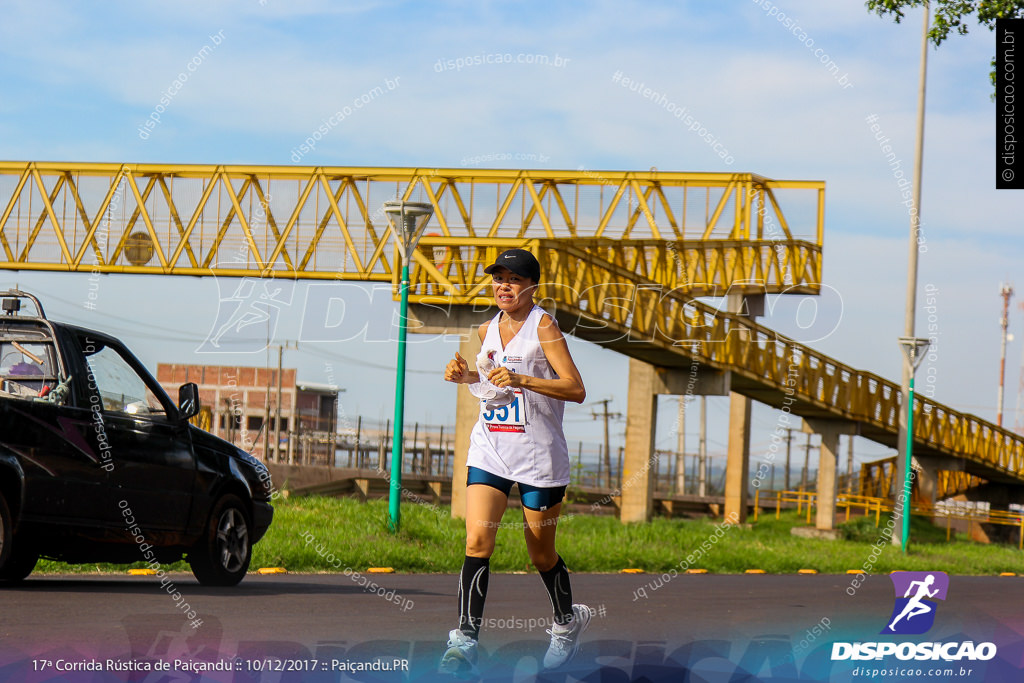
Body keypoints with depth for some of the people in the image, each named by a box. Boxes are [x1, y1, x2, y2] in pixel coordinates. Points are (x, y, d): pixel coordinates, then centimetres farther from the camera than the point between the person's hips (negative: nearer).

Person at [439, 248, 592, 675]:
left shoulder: (543, 326, -10)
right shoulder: (488, 330, 10)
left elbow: (576, 389, -17)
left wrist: (520, 379, -27)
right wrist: (467, 376, 7)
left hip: (538, 454, -4)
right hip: (490, 448, 5)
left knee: (541, 554, 9)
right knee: (477, 541, -13)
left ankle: (568, 621, 36)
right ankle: (465, 641, -15)